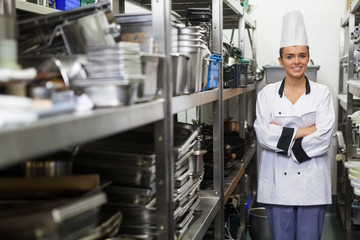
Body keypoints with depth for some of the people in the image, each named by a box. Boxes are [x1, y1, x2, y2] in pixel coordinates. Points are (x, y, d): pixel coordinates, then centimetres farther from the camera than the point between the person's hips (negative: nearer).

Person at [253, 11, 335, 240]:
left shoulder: (322, 93, 0)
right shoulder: (267, 94, 2)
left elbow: (323, 139, -10)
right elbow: (263, 135, -9)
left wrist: (281, 136, -12)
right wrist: (303, 131, -13)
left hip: (312, 180, 0)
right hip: (277, 180, 1)